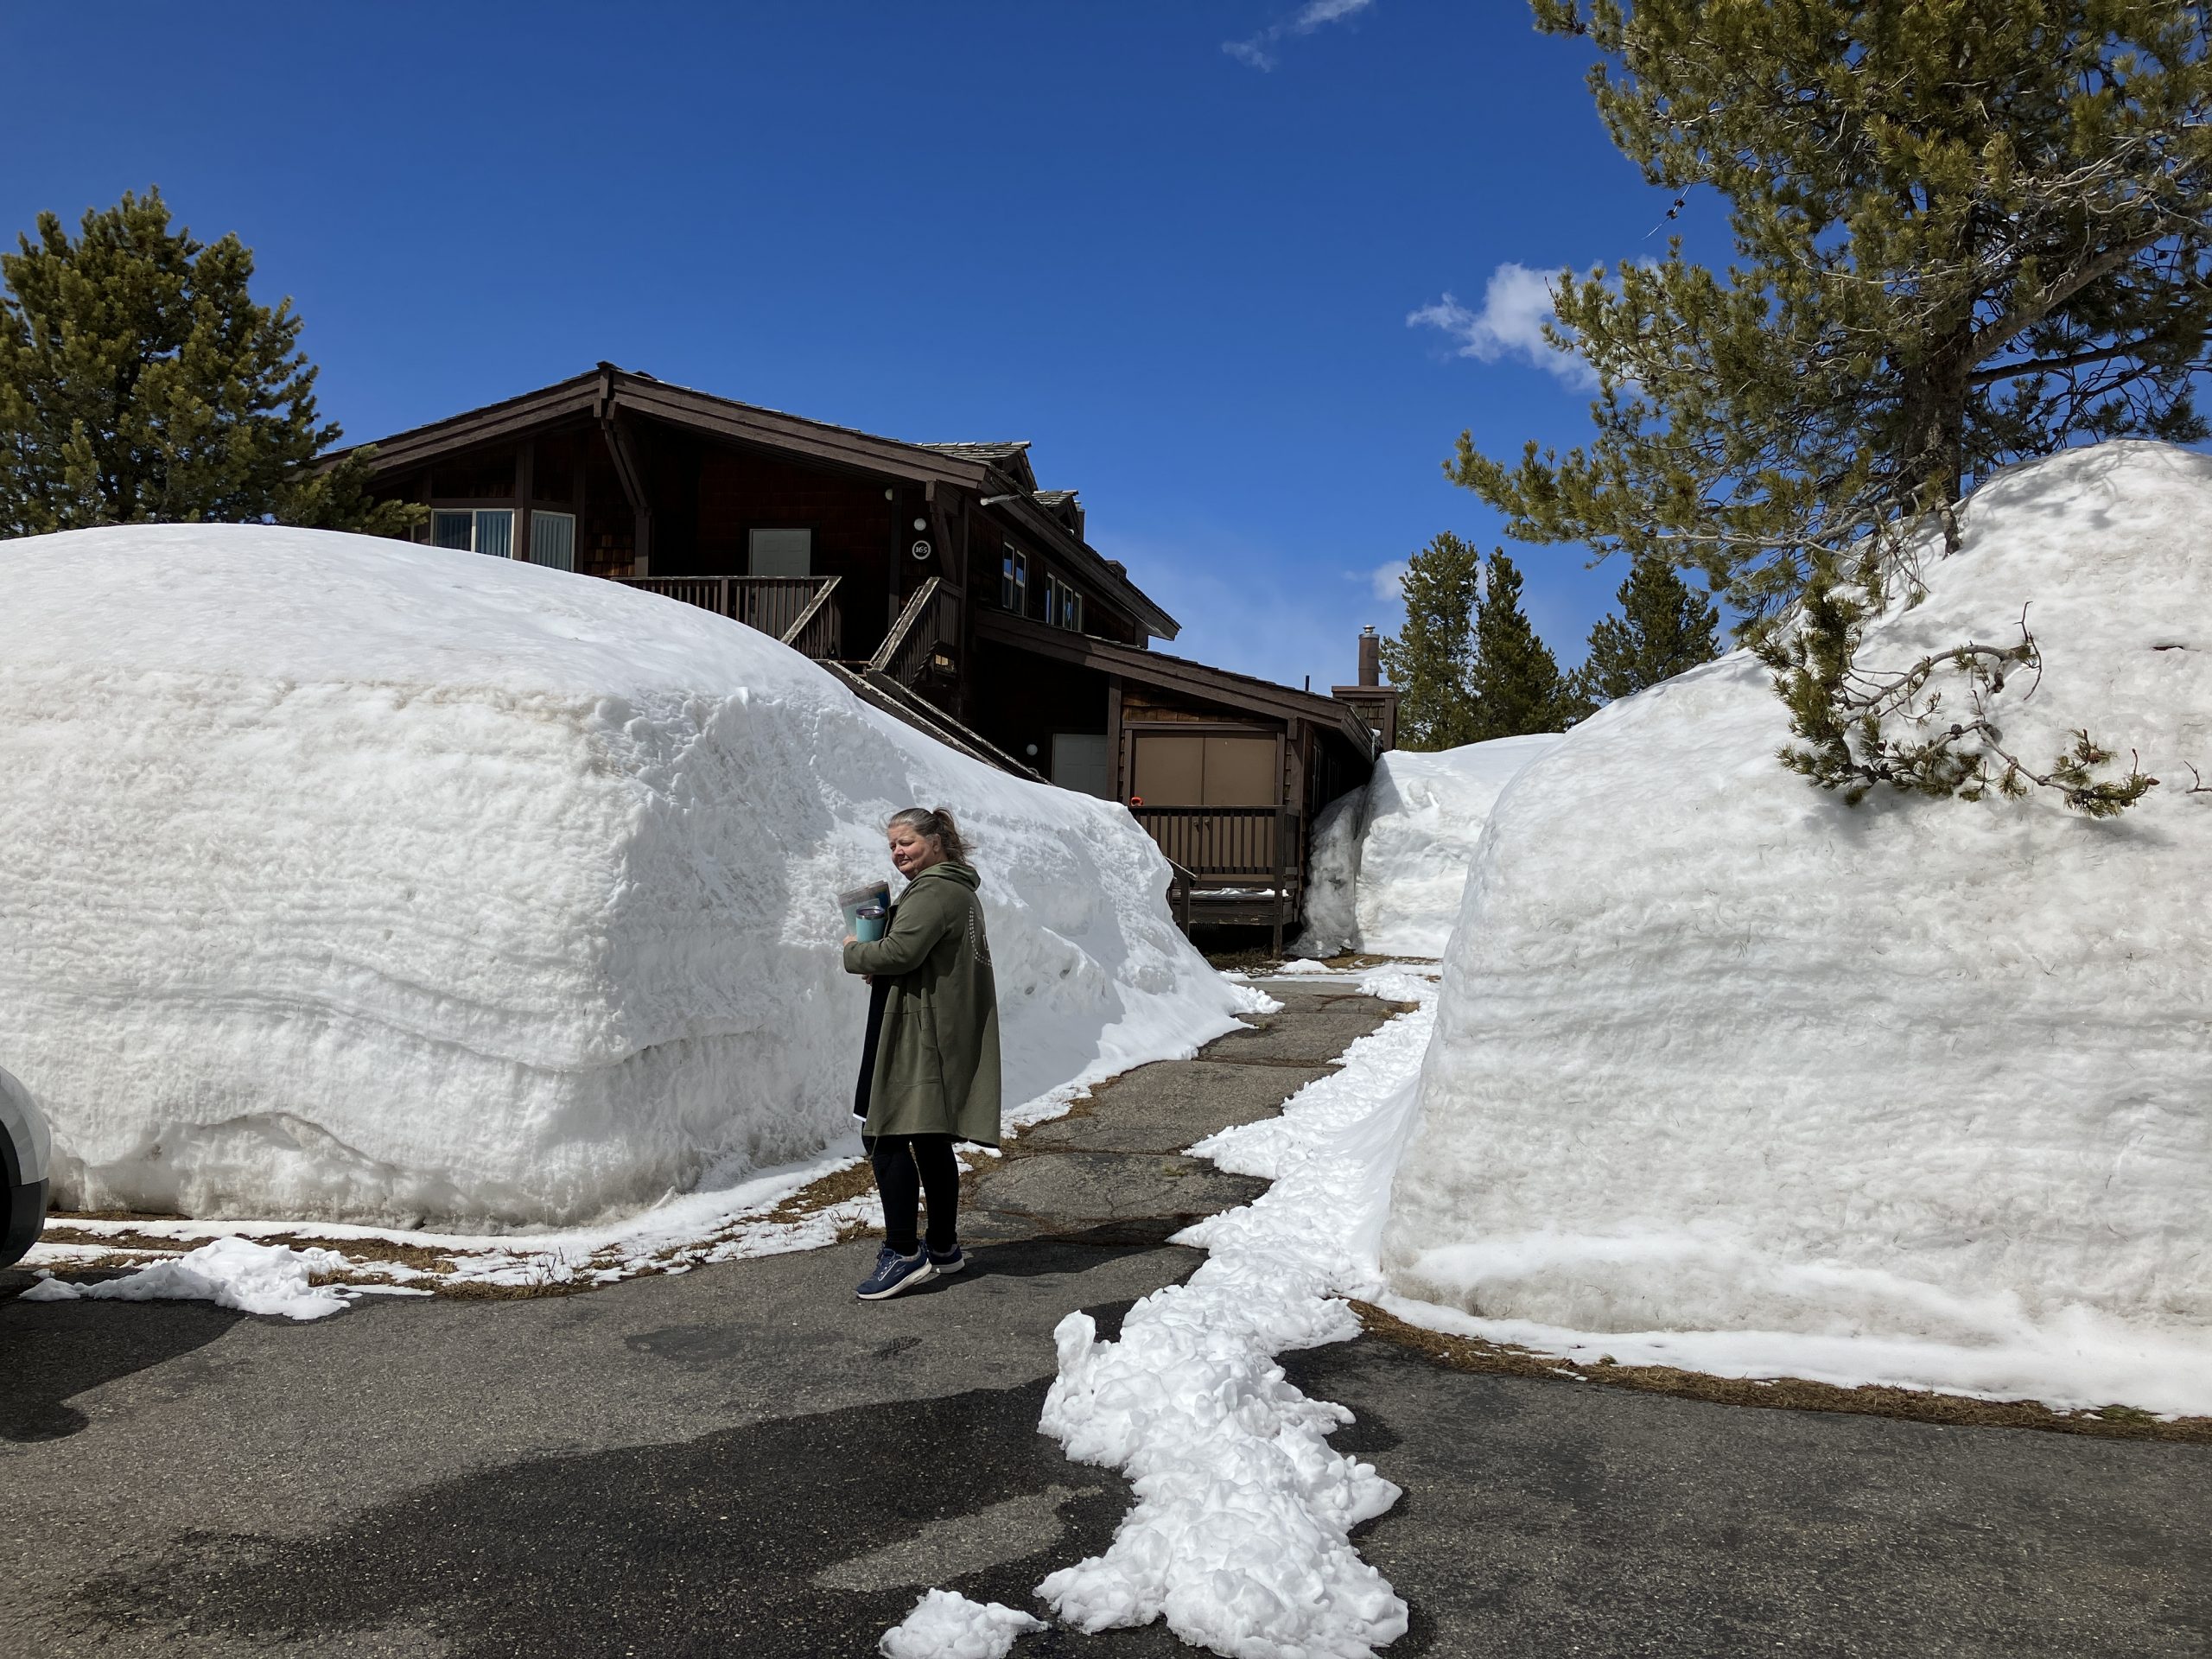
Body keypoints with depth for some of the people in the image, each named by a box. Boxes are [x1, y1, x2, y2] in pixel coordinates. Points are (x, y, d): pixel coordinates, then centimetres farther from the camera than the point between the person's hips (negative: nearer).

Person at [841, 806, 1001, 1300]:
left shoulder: (933, 891, -14)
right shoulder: (960, 889, 21)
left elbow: (900, 953, -24)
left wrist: (854, 952, -5)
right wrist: (875, 958, 6)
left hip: (918, 1033, -11)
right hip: (948, 1035, 11)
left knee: (885, 1136, -8)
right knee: (931, 1141, 15)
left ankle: (904, 1254, -7)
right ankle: (943, 1247, 24)